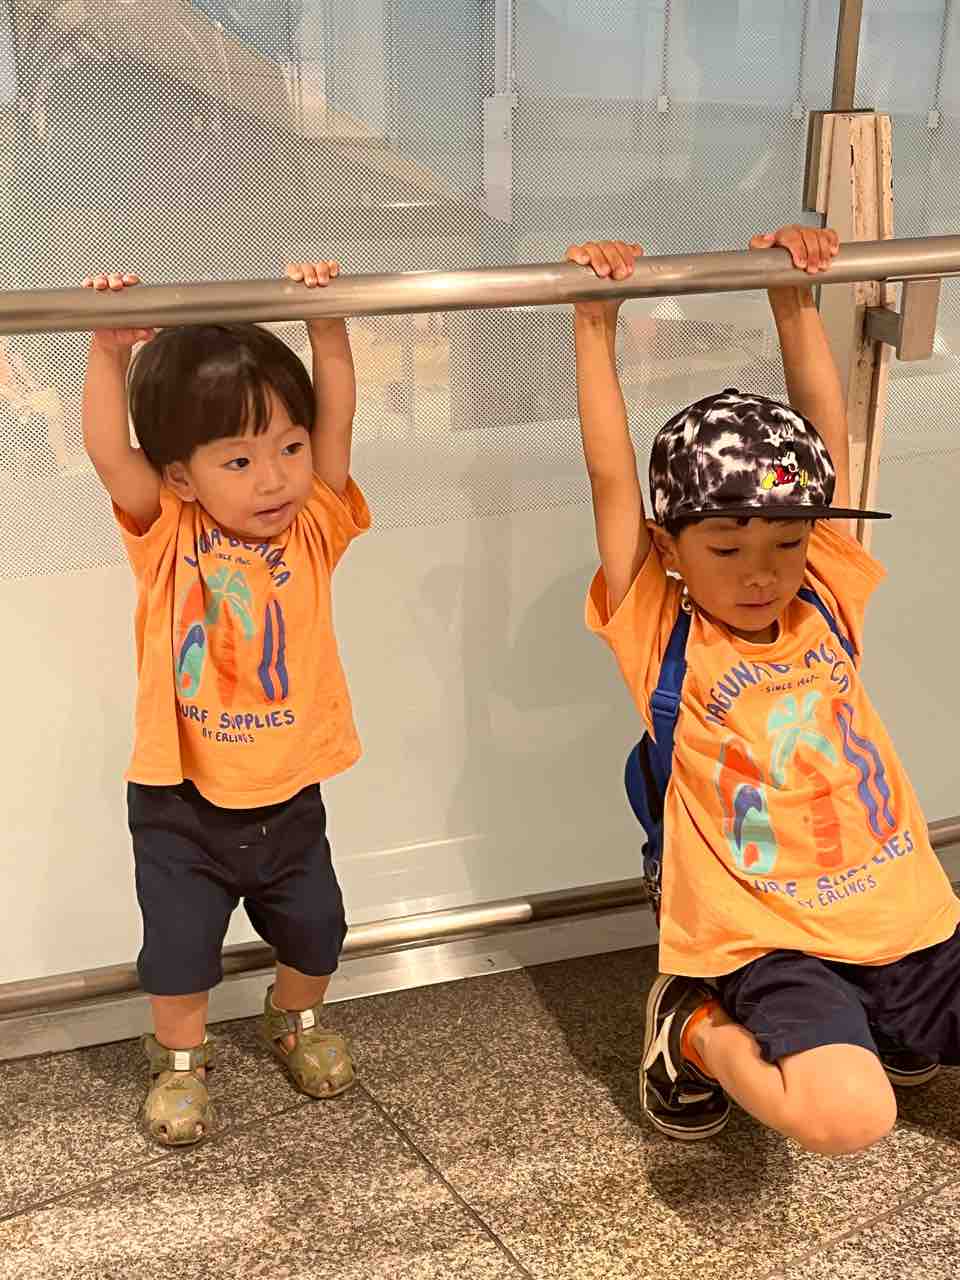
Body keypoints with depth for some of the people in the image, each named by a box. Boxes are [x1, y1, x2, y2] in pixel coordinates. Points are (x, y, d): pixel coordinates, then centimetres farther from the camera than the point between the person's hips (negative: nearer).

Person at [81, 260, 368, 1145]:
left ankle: (297, 1020, 49)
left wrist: (327, 325, -26)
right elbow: (109, 454, -25)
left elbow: (337, 418, -17)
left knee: (314, 931, 18)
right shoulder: (167, 540, -12)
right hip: (180, 802, -2)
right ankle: (180, 1058, 40)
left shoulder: (314, 529, -7)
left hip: (288, 794, 2)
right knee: (179, 943, 10)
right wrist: (110, 353, -32)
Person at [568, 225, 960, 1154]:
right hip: (773, 941, -5)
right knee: (847, 1116, -29)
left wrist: (795, 301, 4)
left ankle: (879, 1032, 21)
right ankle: (695, 1030, 3)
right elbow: (611, 479, -11)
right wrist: (595, 324, -11)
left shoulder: (826, 604, 6)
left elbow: (828, 443, 6)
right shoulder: (660, 634, -5)